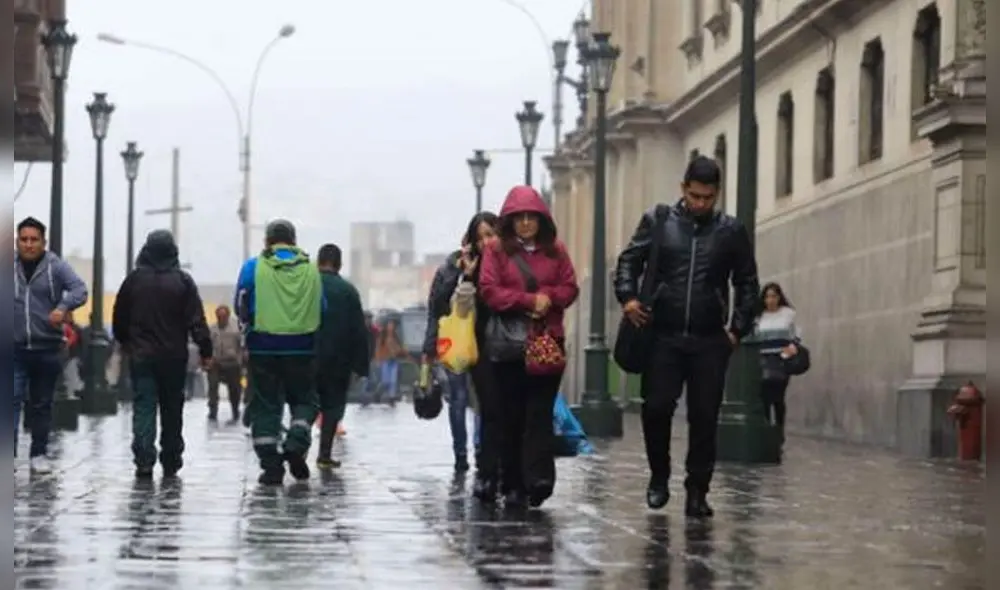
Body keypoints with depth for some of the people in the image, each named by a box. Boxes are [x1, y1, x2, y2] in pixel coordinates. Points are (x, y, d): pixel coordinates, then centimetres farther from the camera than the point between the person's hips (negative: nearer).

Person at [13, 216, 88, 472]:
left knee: (42, 404, 11)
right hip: (15, 348, 0)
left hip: (47, 348, 0)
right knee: (12, 400, -11)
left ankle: (39, 453, 21)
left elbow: (79, 289, -14)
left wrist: (63, 307, -32)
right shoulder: (11, 265, 2)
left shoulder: (56, 266, -3)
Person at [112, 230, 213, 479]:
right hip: (174, 356, 0)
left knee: (143, 408, -1)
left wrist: (124, 342, 25)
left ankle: (144, 461, -14)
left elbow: (119, 317, 9)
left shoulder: (134, 279, 0)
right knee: (172, 410, 10)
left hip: (141, 355, 0)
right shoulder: (183, 281, -3)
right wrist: (205, 350, -2)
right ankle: (171, 463, 15)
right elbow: (197, 320, -7)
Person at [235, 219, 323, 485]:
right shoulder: (311, 269, 6)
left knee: (265, 406, 6)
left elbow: (240, 308, 1)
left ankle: (271, 465, 2)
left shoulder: (254, 267, -1)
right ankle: (296, 445, -8)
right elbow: (321, 311, 9)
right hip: (302, 347, 1)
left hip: (263, 346, -1)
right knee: (305, 400, 16)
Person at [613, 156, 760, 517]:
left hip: (710, 341, 1)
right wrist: (628, 298, -10)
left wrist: (738, 329, 2)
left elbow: (747, 284, 11)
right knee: (656, 408, -8)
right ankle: (659, 476, 14)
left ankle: (697, 491, 10)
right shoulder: (658, 221, 5)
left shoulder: (731, 231, 6)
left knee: (704, 418, 1)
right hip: (663, 337, 0)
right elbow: (629, 260, 8)